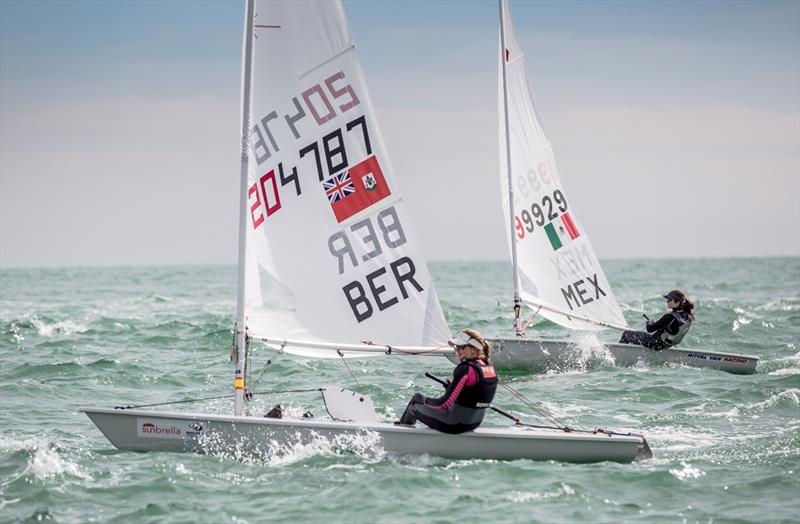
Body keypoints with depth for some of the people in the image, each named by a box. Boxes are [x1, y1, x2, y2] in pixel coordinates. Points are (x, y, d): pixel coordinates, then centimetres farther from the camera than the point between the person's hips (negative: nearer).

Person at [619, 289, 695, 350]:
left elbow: (650, 329, -25)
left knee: (626, 334, 10)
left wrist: (649, 324, 0)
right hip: (668, 345, 8)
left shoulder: (670, 317, -33)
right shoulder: (688, 316, -10)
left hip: (657, 344, -8)